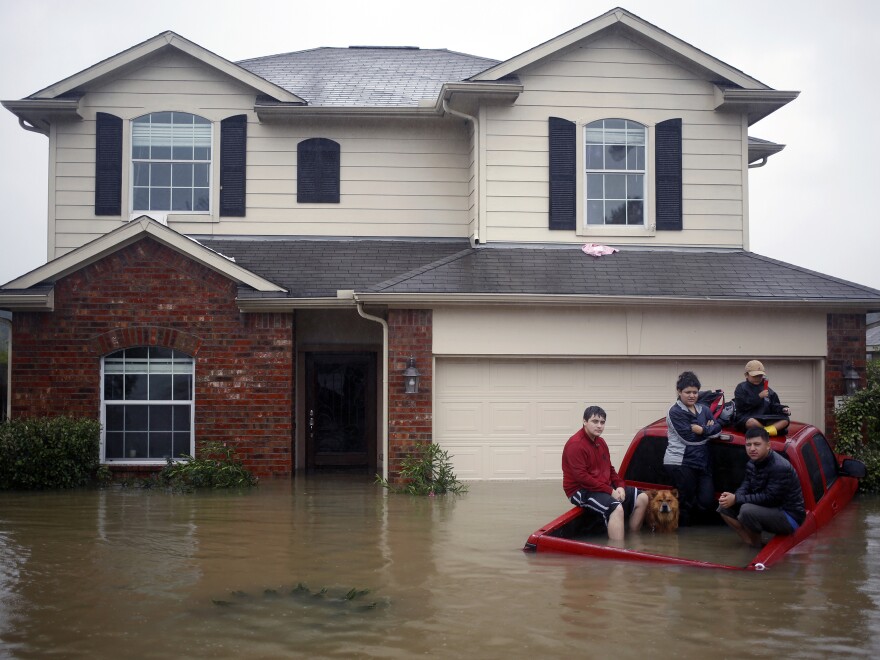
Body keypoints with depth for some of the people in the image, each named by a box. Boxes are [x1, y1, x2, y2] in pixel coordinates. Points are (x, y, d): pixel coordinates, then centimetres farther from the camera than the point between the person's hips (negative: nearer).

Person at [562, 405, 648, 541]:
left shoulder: (600, 442, 14)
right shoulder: (576, 444, -17)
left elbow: (610, 469, 20)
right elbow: (581, 477, -24)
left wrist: (620, 486, -1)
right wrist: (610, 491, -21)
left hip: (605, 487, 10)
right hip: (581, 491, -10)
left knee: (642, 498, 4)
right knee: (617, 508, -34)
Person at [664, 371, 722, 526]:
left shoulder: (703, 410, 18)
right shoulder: (675, 412, -3)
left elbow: (717, 428, 5)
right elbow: (688, 437, -12)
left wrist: (702, 430, -12)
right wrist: (709, 430, -2)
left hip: (701, 463, 6)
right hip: (680, 463, -6)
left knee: (707, 502, -3)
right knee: (686, 502, -3)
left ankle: (684, 521, 20)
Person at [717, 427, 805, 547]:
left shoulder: (780, 467, -25)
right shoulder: (752, 463, 3)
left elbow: (769, 498, -27)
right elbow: (746, 486, 5)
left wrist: (736, 499, -25)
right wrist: (732, 497, -19)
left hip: (790, 517, -9)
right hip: (770, 509, 9)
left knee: (747, 510, -33)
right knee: (724, 507, -2)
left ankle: (756, 542, -6)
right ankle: (751, 542, -6)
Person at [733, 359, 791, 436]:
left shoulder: (767, 389, 20)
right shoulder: (741, 388, 4)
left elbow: (774, 405, 19)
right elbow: (741, 405, -11)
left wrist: (783, 409, -3)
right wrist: (759, 396, -13)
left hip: (764, 420, 6)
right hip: (745, 419, -5)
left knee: (785, 420, -15)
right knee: (751, 422, -41)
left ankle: (766, 431, -38)